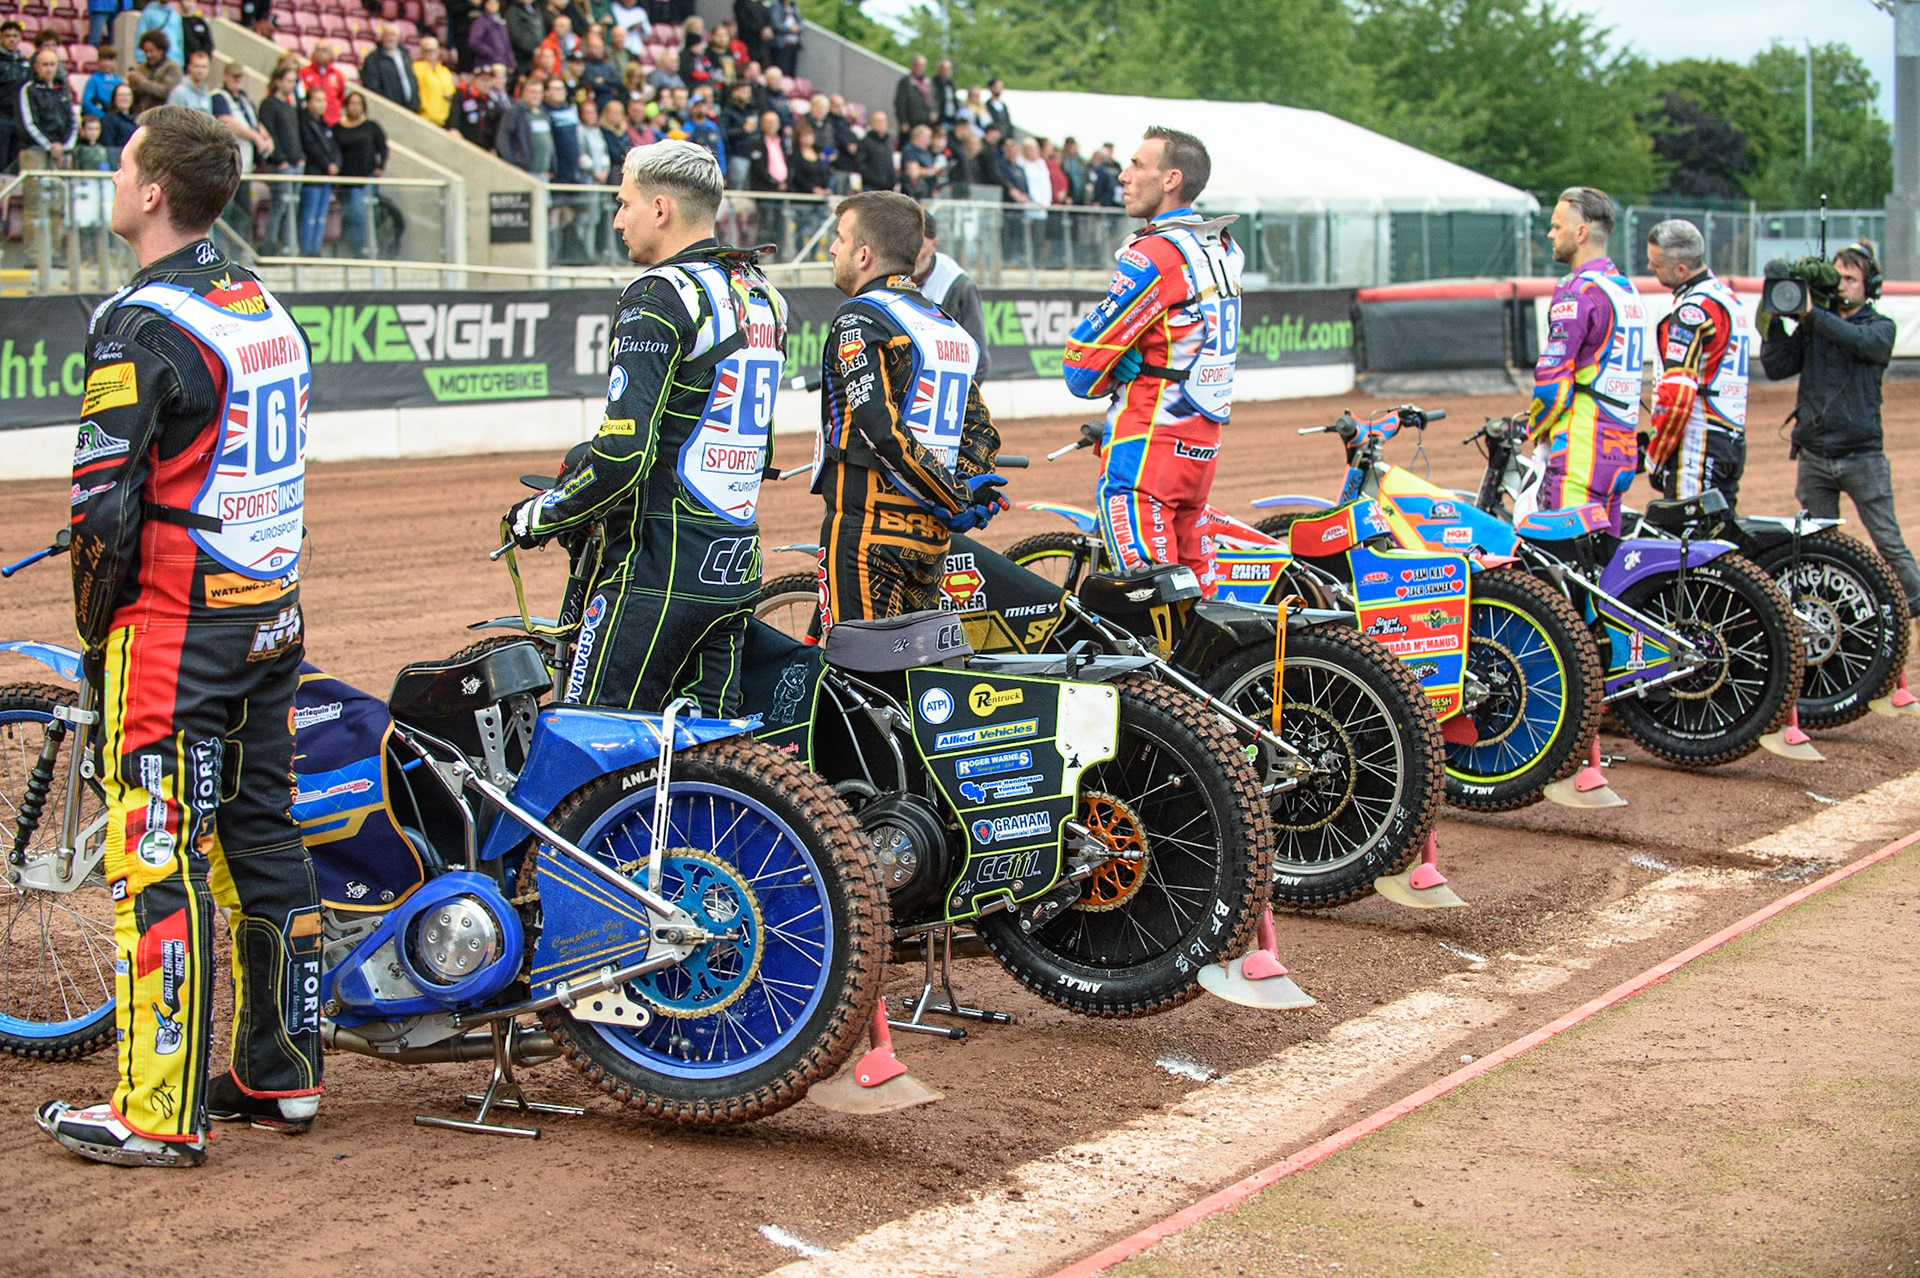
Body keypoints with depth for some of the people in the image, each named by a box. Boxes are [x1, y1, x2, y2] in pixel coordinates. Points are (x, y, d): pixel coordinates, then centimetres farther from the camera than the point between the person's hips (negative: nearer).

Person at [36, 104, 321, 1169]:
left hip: (173, 631, -9)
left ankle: (158, 1113, -2)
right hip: (273, 619, 9)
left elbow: (104, 506, -18)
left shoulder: (143, 324, -15)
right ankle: (282, 1074, 22)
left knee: (159, 865, -5)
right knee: (264, 842, 14)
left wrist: (97, 628, -4)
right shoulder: (269, 311, 11)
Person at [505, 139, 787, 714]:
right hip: (739, 571, 9)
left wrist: (541, 515, -4)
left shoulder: (659, 297, -13)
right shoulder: (763, 295, 14)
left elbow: (624, 456, -19)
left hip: (659, 568, -9)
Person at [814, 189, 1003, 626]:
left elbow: (879, 424, -21)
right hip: (931, 534, 8)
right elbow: (980, 431, 14)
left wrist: (950, 498, -17)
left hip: (865, 526, -8)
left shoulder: (859, 319, -9)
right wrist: (969, 490, 1)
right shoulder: (944, 324, 18)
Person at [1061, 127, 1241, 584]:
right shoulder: (1224, 250, 10)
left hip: (1149, 442, -9)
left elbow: (1087, 352, -13)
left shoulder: (1155, 255, -16)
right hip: (1204, 441, 9)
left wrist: (1096, 384, 8)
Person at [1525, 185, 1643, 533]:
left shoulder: (1576, 292, -13)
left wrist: (1537, 427, 2)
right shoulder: (1627, 288, 17)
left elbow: (1553, 377, -16)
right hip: (1622, 448, 10)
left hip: (1582, 450, -10)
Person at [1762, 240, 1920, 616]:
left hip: (1862, 455, -3)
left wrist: (1812, 314, -25)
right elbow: (1777, 368, 1)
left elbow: (1861, 342, -22)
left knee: (1889, 542, -2)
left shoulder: (1880, 327, 2)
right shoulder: (1812, 327, 9)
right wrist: (1773, 323, -11)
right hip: (1814, 455, 3)